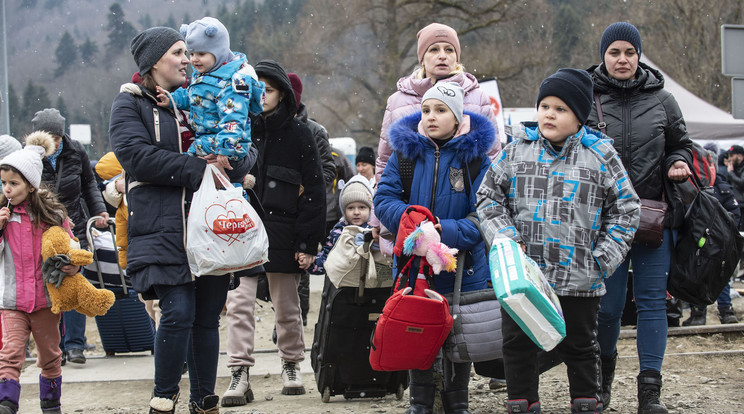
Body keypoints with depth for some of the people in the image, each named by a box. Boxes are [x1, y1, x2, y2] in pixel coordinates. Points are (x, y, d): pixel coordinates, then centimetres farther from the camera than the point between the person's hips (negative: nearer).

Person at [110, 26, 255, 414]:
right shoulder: (130, 104, 5)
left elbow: (247, 154, 17)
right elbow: (136, 155, -13)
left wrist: (230, 161, -7)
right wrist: (196, 169, -14)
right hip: (164, 227, -5)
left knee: (207, 317, 6)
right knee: (178, 312, -16)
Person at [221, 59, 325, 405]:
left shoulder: (298, 135, 0)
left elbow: (314, 192, -1)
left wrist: (308, 244, -5)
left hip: (282, 234, -1)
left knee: (286, 306, 8)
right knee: (239, 303, -8)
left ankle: (291, 367, 26)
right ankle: (240, 376, -8)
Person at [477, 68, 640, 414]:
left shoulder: (600, 156, -2)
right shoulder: (517, 151, 3)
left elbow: (625, 209, 3)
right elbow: (489, 197, 8)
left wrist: (603, 259, -5)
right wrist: (504, 237, -7)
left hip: (579, 279, -2)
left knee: (579, 346, 10)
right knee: (518, 343, 8)